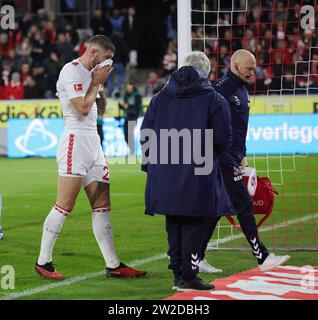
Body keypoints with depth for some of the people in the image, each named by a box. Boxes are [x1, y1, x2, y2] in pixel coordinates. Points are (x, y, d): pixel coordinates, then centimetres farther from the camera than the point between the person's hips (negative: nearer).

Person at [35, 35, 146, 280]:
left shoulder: (91, 73, 18)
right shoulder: (71, 72, -9)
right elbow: (82, 108, -17)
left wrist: (100, 85, 10)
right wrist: (97, 83, -5)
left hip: (93, 142, 9)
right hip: (75, 140, -9)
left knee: (102, 206, 6)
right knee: (64, 207, -9)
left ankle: (113, 265, 6)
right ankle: (43, 262, -2)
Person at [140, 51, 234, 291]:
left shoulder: (160, 98, 9)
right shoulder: (215, 100, -3)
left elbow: (146, 134, 8)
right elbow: (224, 139, -5)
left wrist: (150, 164, 19)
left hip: (165, 173, 4)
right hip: (198, 175, -4)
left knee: (173, 224, 13)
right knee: (193, 225, 1)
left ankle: (178, 273, 17)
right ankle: (188, 276, 1)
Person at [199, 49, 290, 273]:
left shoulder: (243, 90, 16)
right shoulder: (221, 89, -15)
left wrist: (243, 155, 22)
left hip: (233, 159, 10)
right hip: (223, 160, -10)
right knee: (243, 205, -7)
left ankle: (196, 257, 14)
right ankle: (262, 257, -4)